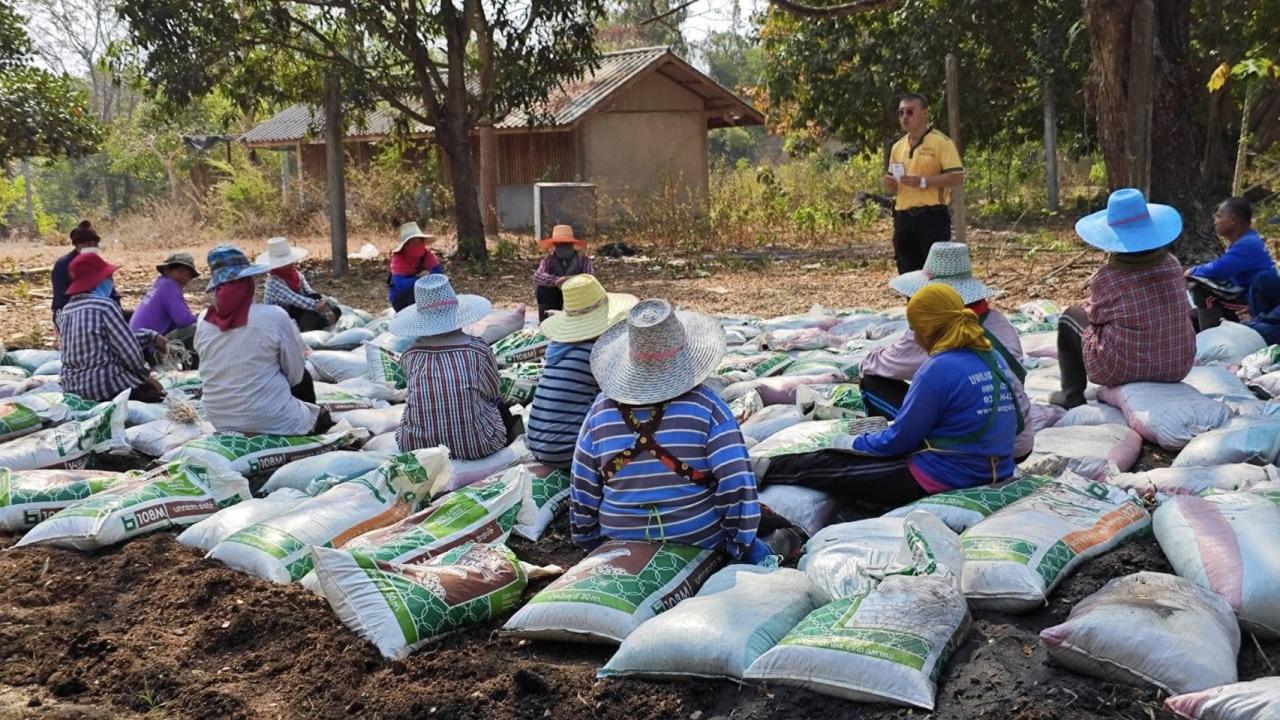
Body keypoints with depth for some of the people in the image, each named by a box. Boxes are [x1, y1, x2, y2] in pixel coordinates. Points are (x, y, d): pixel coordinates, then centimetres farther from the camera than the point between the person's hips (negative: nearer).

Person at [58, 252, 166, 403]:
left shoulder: (66, 310, 10)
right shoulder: (105, 306, -15)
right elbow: (128, 348, -14)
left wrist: (151, 336, 16)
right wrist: (145, 375, 3)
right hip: (106, 385, -8)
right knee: (157, 392, 13)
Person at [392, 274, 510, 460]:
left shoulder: (410, 356, -6)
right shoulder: (478, 350, -12)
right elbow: (493, 394, 3)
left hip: (417, 447, 2)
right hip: (475, 447, -1)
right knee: (499, 406, 29)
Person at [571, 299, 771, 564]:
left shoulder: (601, 410, -4)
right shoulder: (707, 406, -13)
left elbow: (582, 490, 4)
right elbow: (736, 486, -14)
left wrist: (589, 542, 18)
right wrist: (744, 546, -1)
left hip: (621, 542, 3)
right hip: (700, 542, -3)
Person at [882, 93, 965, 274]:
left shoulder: (941, 142, -6)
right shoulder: (897, 147, 15)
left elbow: (957, 176, -13)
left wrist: (923, 181, -21)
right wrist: (888, 183, -1)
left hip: (932, 216, -6)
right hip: (903, 217, 7)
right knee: (907, 273, 9)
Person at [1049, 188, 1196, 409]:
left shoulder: (1106, 278, -18)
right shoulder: (1172, 265, -7)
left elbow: (1094, 316, 0)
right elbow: (1172, 308, 9)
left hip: (1123, 370, -5)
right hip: (1178, 367, 5)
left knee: (1070, 317, 17)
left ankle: (1072, 396, 21)